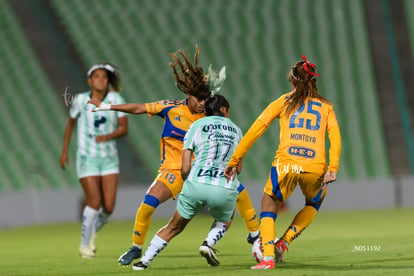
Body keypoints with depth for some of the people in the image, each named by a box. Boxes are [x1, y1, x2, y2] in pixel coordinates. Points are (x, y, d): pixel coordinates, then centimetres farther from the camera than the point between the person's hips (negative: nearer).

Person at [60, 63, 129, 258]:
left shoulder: (115, 99, -2)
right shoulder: (81, 100, -3)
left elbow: (124, 128, -5)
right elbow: (70, 123, 13)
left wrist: (108, 136, -24)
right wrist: (64, 151, 14)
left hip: (109, 158, 2)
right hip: (87, 159, -2)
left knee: (109, 207, -5)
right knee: (94, 201, -13)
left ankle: (93, 230, 27)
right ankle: (85, 244, 6)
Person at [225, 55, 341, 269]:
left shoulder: (284, 101, 16)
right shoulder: (325, 106, 19)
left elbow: (255, 130, 11)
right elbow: (335, 136, 2)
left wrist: (234, 160, 13)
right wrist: (333, 168, -5)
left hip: (285, 165, -1)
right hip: (315, 169, 1)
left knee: (269, 209, 18)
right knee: (313, 204, 33)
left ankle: (267, 257, -2)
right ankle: (284, 242, 16)